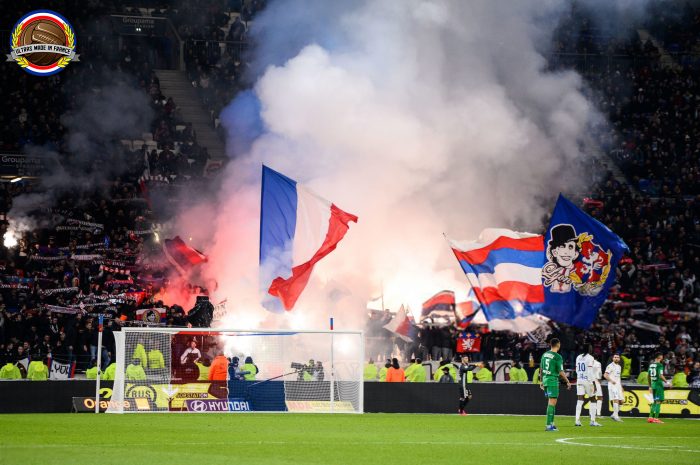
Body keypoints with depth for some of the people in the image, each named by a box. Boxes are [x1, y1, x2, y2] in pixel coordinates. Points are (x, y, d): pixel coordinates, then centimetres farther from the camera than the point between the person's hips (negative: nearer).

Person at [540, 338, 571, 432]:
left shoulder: (544, 355, 8)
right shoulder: (557, 357, -13)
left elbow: (541, 369, 15)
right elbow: (561, 372, -12)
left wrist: (542, 381, 25)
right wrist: (568, 382, -1)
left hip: (545, 379, 8)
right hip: (553, 381, -8)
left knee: (551, 402, 18)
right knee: (552, 402, -6)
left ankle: (551, 423, 22)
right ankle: (549, 425, -9)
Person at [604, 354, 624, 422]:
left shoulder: (619, 366, 19)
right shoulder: (610, 366, -6)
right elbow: (605, 375, -14)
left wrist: (621, 386, 21)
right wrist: (611, 381, -24)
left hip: (618, 385, 8)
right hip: (612, 385, -8)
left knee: (621, 401, 5)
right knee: (616, 400, -15)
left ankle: (614, 414, 15)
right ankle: (616, 416, -14)